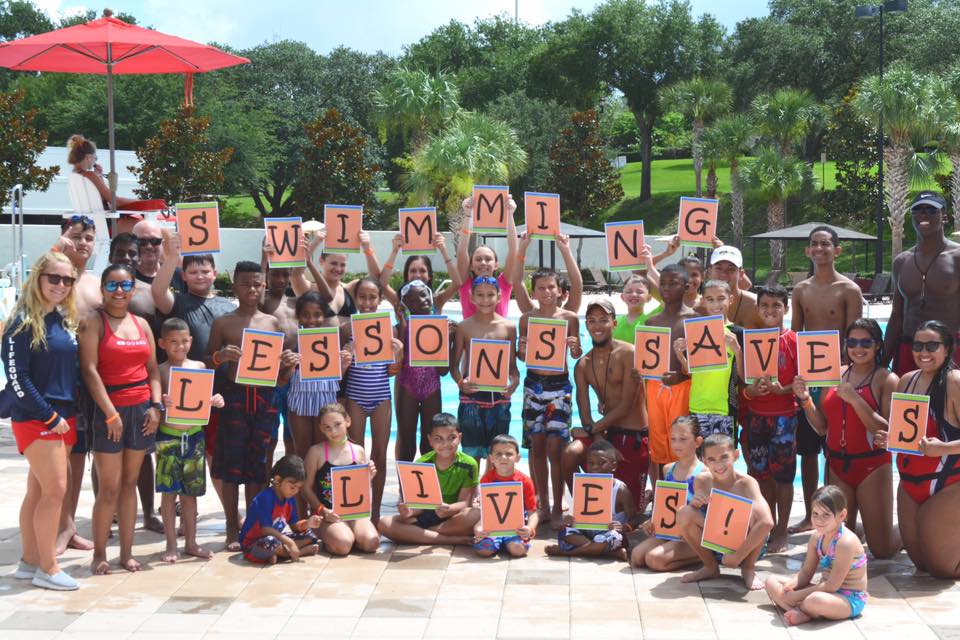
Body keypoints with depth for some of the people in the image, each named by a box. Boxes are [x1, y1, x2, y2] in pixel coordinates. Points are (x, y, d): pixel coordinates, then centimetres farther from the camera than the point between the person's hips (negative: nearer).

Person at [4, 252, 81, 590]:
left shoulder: (65, 320, 10)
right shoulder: (24, 322, -12)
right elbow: (15, 376, -16)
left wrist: (73, 414, 9)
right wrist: (49, 416, -16)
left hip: (64, 417, 7)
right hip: (35, 419, -7)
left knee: (38, 490, 12)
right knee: (56, 489, -9)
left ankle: (30, 561, 19)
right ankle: (47, 568, 0)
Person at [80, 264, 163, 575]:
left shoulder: (142, 324, 13)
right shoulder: (93, 321, -3)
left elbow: (152, 369, 14)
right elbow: (89, 369, -10)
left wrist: (156, 405, -1)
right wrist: (110, 413, -14)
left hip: (142, 409, 5)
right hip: (110, 410, -5)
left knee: (130, 483, 9)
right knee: (109, 487, -4)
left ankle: (127, 551, 15)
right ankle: (99, 554, 7)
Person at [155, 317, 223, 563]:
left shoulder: (199, 366, 7)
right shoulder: (160, 370, -3)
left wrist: (216, 401, -6)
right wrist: (160, 403, -26)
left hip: (194, 435, 3)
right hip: (168, 436, -3)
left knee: (190, 492, 11)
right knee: (169, 492, 2)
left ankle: (191, 542, 20)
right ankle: (171, 545, 10)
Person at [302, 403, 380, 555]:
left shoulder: (358, 451, 8)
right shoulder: (316, 452, -2)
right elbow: (307, 487, -1)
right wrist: (322, 510, -13)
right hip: (327, 514, -3)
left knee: (371, 542, -24)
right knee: (343, 545, -30)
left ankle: (351, 535, 8)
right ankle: (327, 538, 4)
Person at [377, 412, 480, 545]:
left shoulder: (469, 465, -7)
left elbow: (464, 502, -11)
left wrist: (450, 509, -34)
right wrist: (410, 510, -30)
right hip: (425, 517, 2)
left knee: (476, 515, -36)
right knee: (385, 524, -25)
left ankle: (418, 534, -24)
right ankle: (454, 540, -28)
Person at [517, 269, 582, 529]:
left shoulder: (570, 317, 0)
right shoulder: (527, 318, 4)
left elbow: (577, 354, 8)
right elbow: (521, 354, 10)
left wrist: (576, 347, -14)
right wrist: (521, 349, -13)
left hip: (560, 385, -2)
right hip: (534, 383, 2)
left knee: (555, 448, -5)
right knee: (537, 446, 7)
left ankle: (557, 509, 3)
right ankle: (543, 504, 18)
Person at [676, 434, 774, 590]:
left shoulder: (746, 483, -23)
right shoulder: (702, 481, -10)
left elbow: (767, 522, -39)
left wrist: (737, 556, -33)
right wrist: (694, 504, -24)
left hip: (747, 547, -3)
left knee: (754, 513, -31)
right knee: (684, 513, -20)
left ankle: (748, 569, -4)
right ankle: (710, 567, 2)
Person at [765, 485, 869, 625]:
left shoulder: (846, 541, -23)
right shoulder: (816, 537, 2)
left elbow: (832, 585, -24)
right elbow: (805, 573, 6)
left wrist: (796, 595, -22)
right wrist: (790, 585, -16)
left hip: (851, 599, -9)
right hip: (826, 591, 9)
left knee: (816, 600, -43)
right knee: (772, 581, 3)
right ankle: (800, 612, -22)